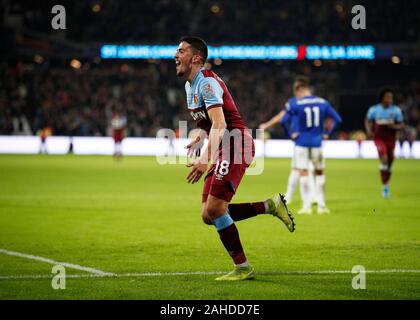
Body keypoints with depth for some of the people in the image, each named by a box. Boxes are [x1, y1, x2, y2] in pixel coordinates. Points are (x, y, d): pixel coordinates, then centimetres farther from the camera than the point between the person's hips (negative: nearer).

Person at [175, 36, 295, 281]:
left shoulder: (206, 82, -15)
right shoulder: (190, 85, 16)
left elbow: (219, 124, -27)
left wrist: (205, 160, -34)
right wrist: (200, 137, 19)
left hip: (236, 145, -10)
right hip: (224, 150, 10)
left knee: (214, 209, -15)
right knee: (209, 215, 3)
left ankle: (243, 268, -5)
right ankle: (271, 206, 11)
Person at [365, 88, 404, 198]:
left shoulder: (396, 110, -3)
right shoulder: (374, 109, -4)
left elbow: (401, 125, 3)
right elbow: (368, 121, 12)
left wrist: (394, 126, -18)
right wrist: (369, 130, -6)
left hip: (391, 139, 2)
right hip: (379, 138, -2)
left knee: (389, 163, 9)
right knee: (384, 159, -22)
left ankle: (386, 185, 31)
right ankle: (384, 186, -16)